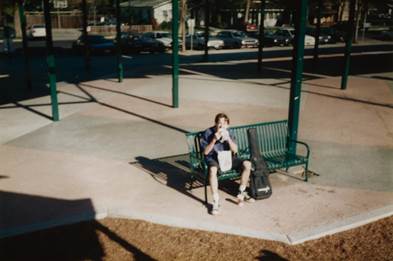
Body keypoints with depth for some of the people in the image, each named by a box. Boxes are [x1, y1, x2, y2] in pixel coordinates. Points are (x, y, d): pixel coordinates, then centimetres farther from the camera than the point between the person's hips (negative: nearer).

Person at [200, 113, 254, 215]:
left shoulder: (228, 133, 1)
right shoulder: (208, 133, -9)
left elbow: (235, 150, -5)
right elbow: (205, 152, -11)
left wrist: (228, 138, -21)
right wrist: (214, 140, -23)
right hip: (213, 159, -4)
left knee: (247, 164, -16)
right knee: (212, 170, -40)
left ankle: (241, 194, -1)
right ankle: (216, 202, -32)